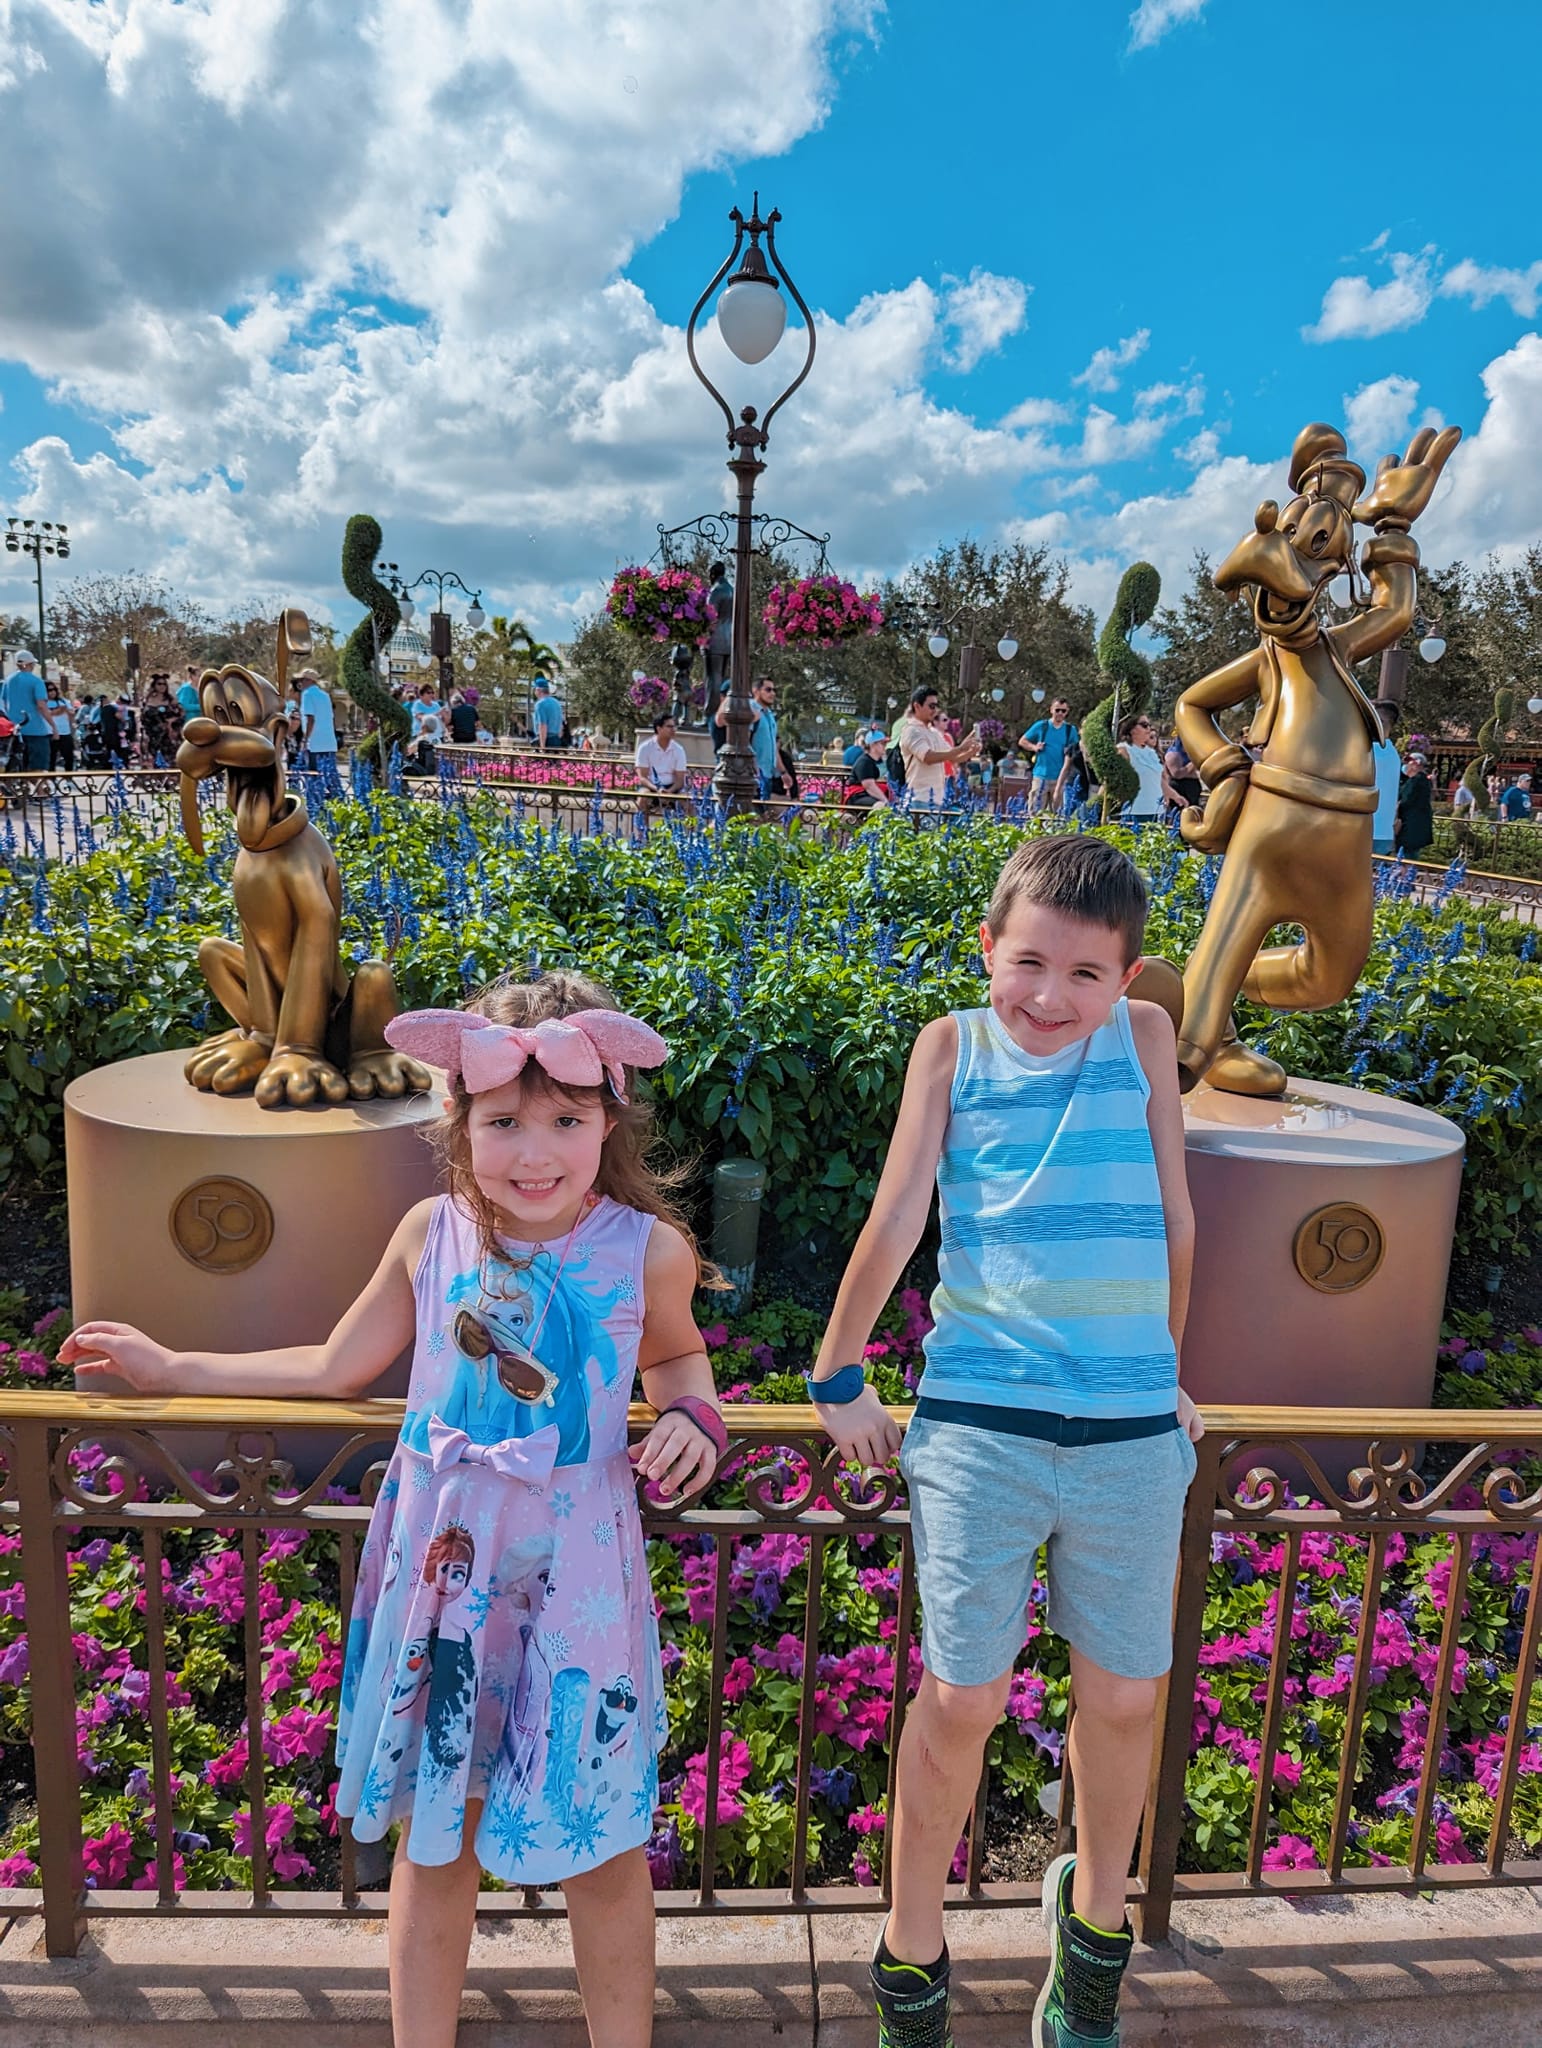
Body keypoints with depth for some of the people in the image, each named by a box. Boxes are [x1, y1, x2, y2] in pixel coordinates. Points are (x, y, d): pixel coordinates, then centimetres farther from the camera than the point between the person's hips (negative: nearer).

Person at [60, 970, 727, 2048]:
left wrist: (692, 1418, -8)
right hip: (441, 1556, 2)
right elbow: (339, 1365, 11)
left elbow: (677, 1354, 14)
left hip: (578, 1567, -1)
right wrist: (172, 1368, 18)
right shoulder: (432, 1233, -4)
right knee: (434, 1828, 18)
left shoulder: (649, 1250, -9)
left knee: (601, 1839, 13)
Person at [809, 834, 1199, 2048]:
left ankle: (1095, 1915, 44)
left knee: (1126, 1696, 15)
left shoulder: (1145, 1037, 3)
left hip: (1131, 1430, 2)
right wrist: (838, 1376, 7)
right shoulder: (953, 1046, 0)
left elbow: (1175, 1217, 10)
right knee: (962, 1698, 6)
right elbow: (895, 1219, 1)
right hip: (977, 1422, -2)